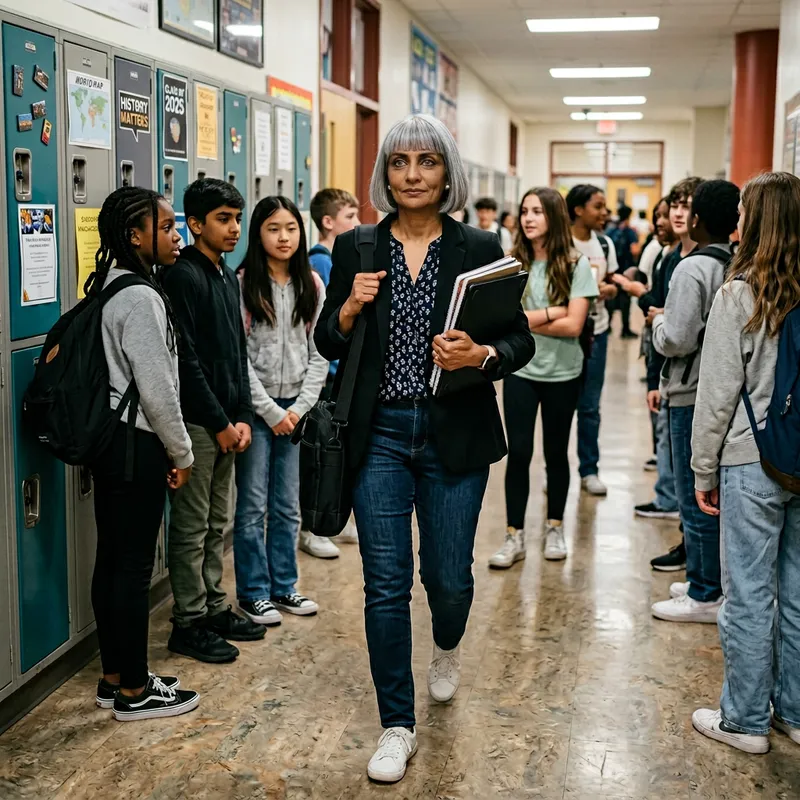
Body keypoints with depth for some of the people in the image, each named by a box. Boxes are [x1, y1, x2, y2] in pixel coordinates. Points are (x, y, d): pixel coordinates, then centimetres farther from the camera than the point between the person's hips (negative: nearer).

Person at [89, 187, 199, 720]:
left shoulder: (108, 287, 11)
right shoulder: (141, 298, -18)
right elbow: (157, 389, -19)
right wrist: (182, 452, -7)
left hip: (108, 437, 10)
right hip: (137, 444, -10)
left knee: (112, 559, 14)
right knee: (136, 566, -1)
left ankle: (114, 676, 25)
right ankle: (134, 691, 10)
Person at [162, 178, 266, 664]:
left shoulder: (228, 277, 14)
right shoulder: (184, 277, -13)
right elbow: (187, 360, -17)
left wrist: (242, 417, 6)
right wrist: (220, 424, -14)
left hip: (226, 423, 8)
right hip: (197, 423, -8)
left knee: (219, 524, 15)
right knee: (193, 527, 1)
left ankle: (214, 609, 27)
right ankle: (189, 624, 10)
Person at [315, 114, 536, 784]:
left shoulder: (480, 249, -1)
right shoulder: (355, 248, 3)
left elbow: (521, 341, 0)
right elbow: (328, 345, 9)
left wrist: (482, 355, -21)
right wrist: (349, 309, -12)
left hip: (454, 435, -1)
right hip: (379, 433, 1)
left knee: (450, 576, 8)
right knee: (386, 584, 2)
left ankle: (447, 648, 46)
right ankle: (398, 727, 17)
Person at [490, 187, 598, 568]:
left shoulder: (575, 265, -6)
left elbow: (573, 325, -13)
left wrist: (525, 320, -12)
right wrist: (551, 312, -14)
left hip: (562, 373, -1)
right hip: (519, 370, 1)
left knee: (556, 452, 12)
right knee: (518, 452, 0)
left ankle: (554, 529, 28)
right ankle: (514, 536, 8)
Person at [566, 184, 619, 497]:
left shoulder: (605, 243, 7)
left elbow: (612, 285, 14)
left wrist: (606, 289, -9)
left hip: (595, 330, 4)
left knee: (590, 405, 9)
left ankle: (589, 470, 19)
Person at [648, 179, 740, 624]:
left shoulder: (694, 268, -16)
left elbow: (676, 340, -20)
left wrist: (658, 320, 1)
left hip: (695, 397, -7)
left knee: (698, 499, 1)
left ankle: (705, 596, 10)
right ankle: (712, 581, 28)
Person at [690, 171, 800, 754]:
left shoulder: (741, 295, -13)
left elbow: (718, 393, -11)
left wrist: (705, 470, -1)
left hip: (753, 463, -5)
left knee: (748, 597, 6)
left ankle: (745, 720, 17)